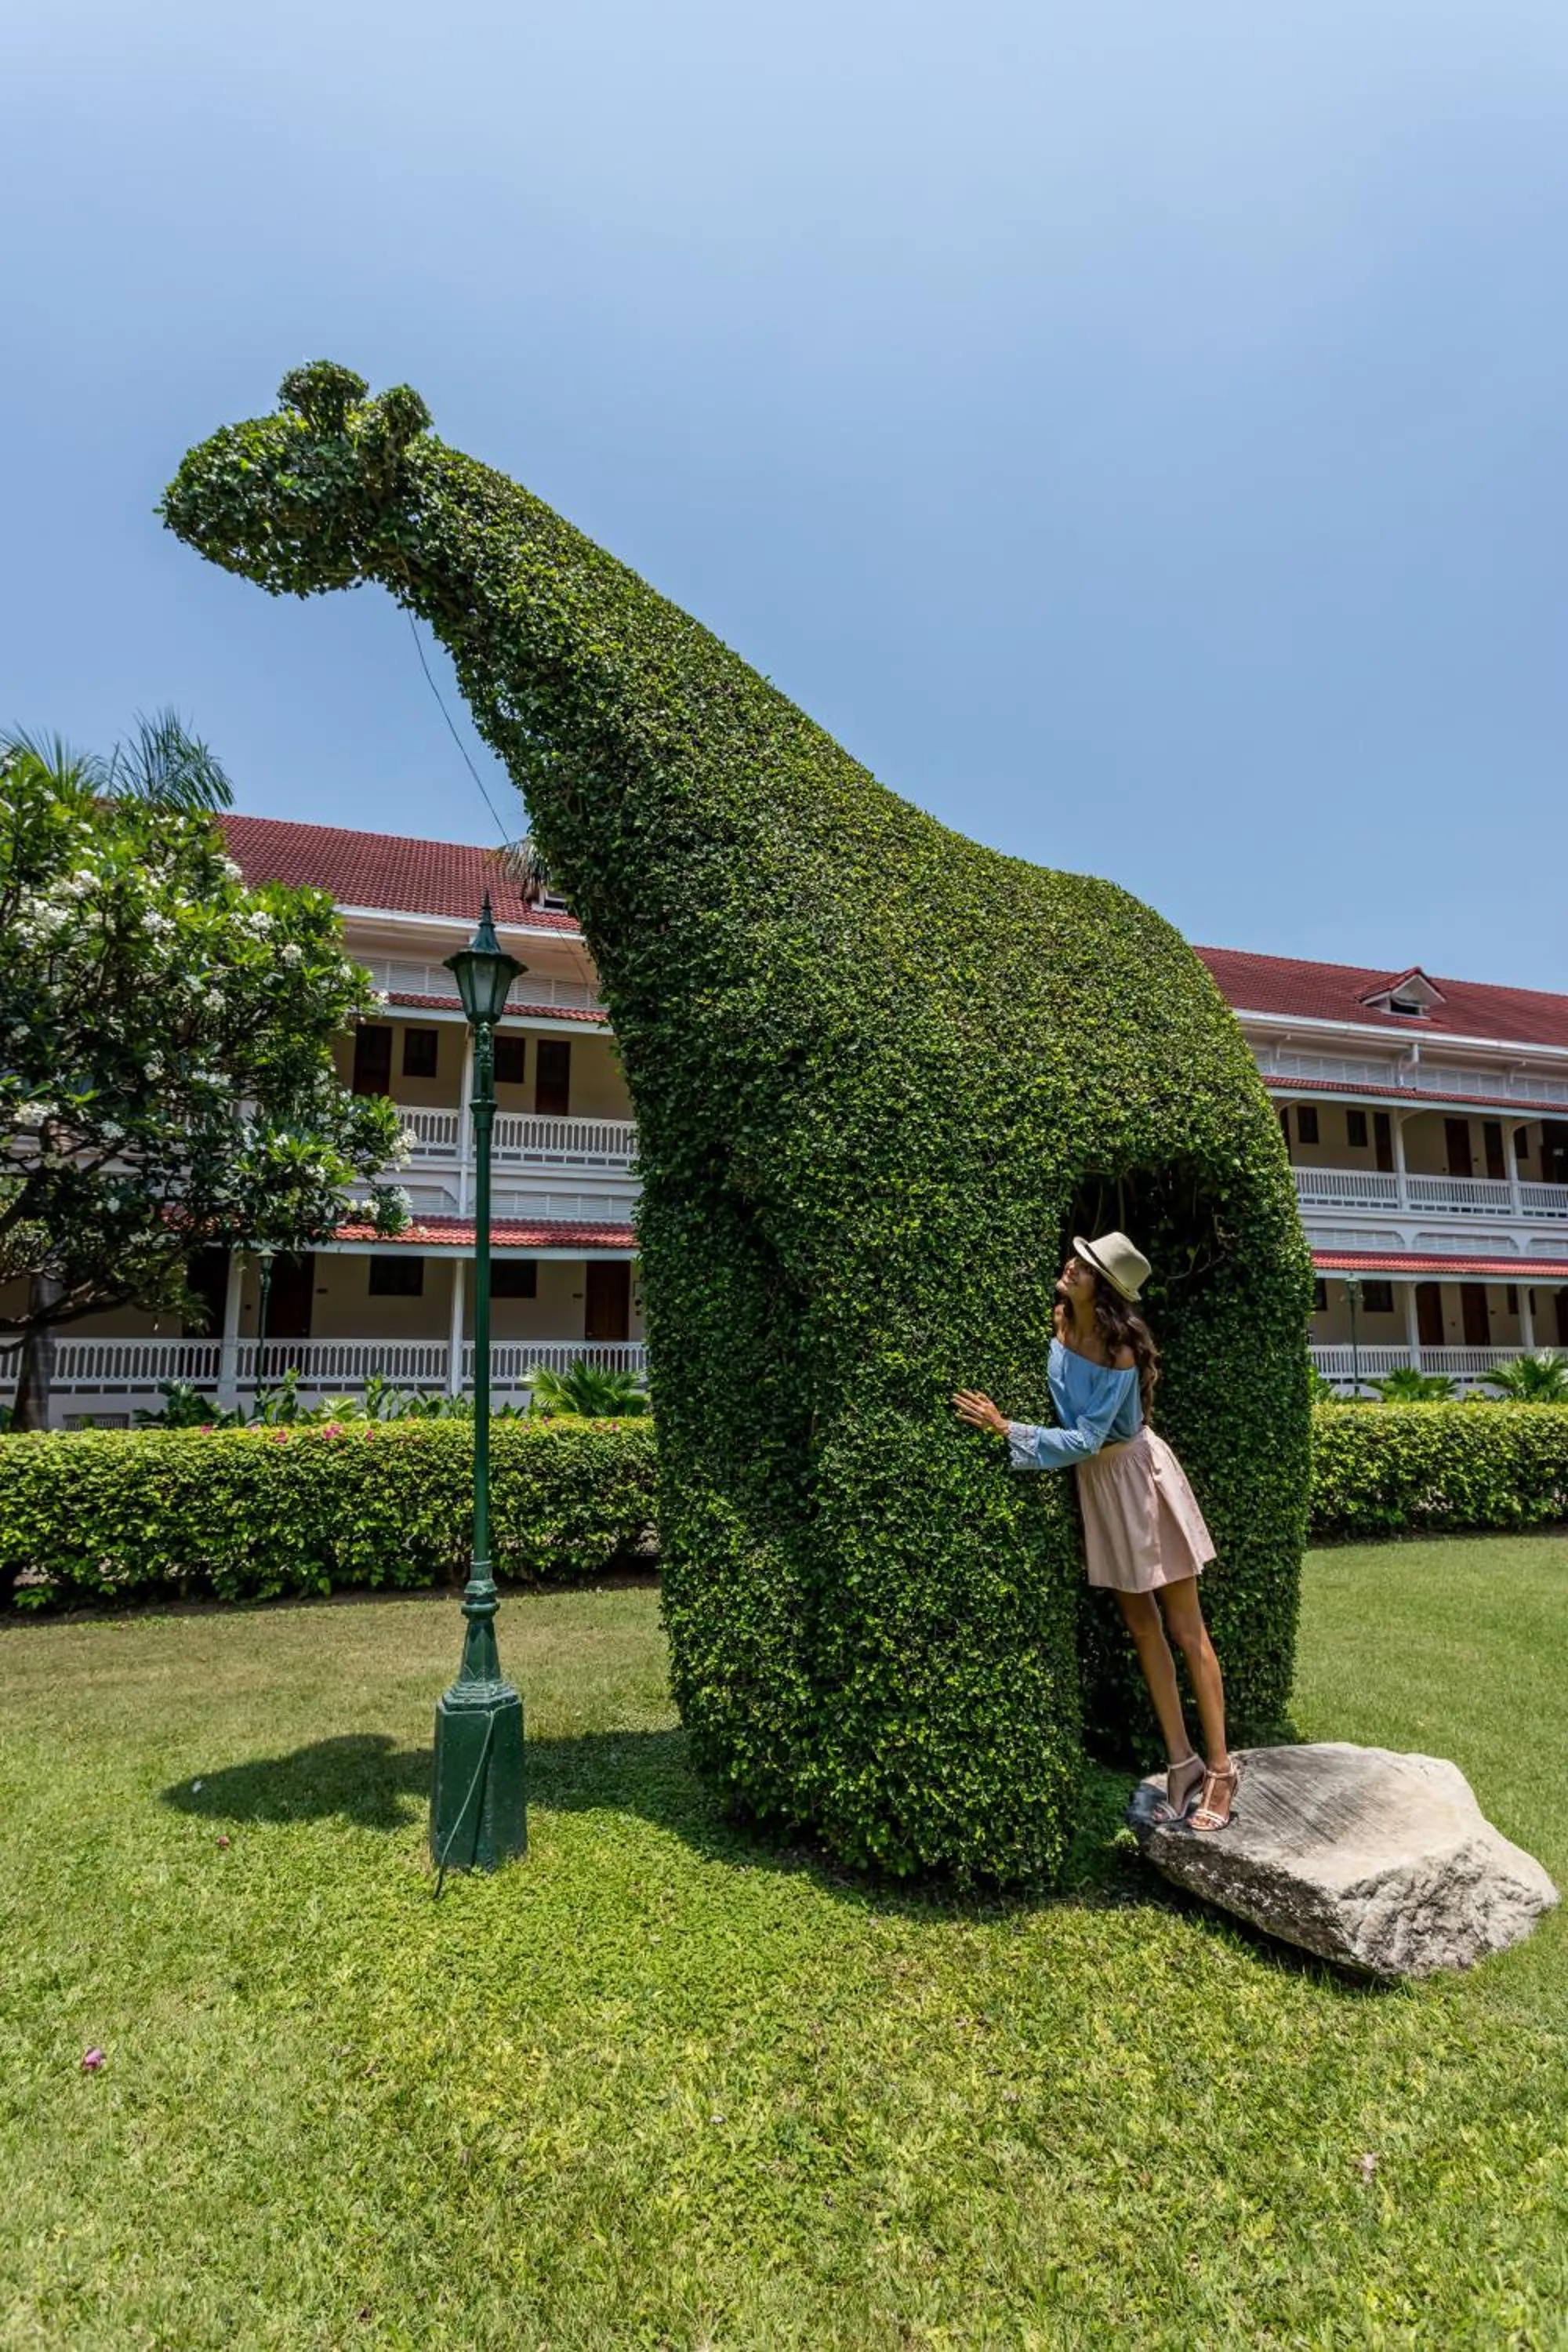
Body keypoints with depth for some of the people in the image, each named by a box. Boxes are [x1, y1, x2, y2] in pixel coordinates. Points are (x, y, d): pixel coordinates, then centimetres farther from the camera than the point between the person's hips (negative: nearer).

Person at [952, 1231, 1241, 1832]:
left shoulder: (1119, 1353, -28)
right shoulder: (1058, 1321, -8)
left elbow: (1084, 1440, -28)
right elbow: (1053, 1393, 13)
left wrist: (1007, 1429, -29)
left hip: (1135, 1477, -7)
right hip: (1096, 1483, 7)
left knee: (1184, 1629, 4)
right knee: (1141, 1628, 13)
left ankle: (1221, 1768, 17)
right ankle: (1182, 1762, 24)